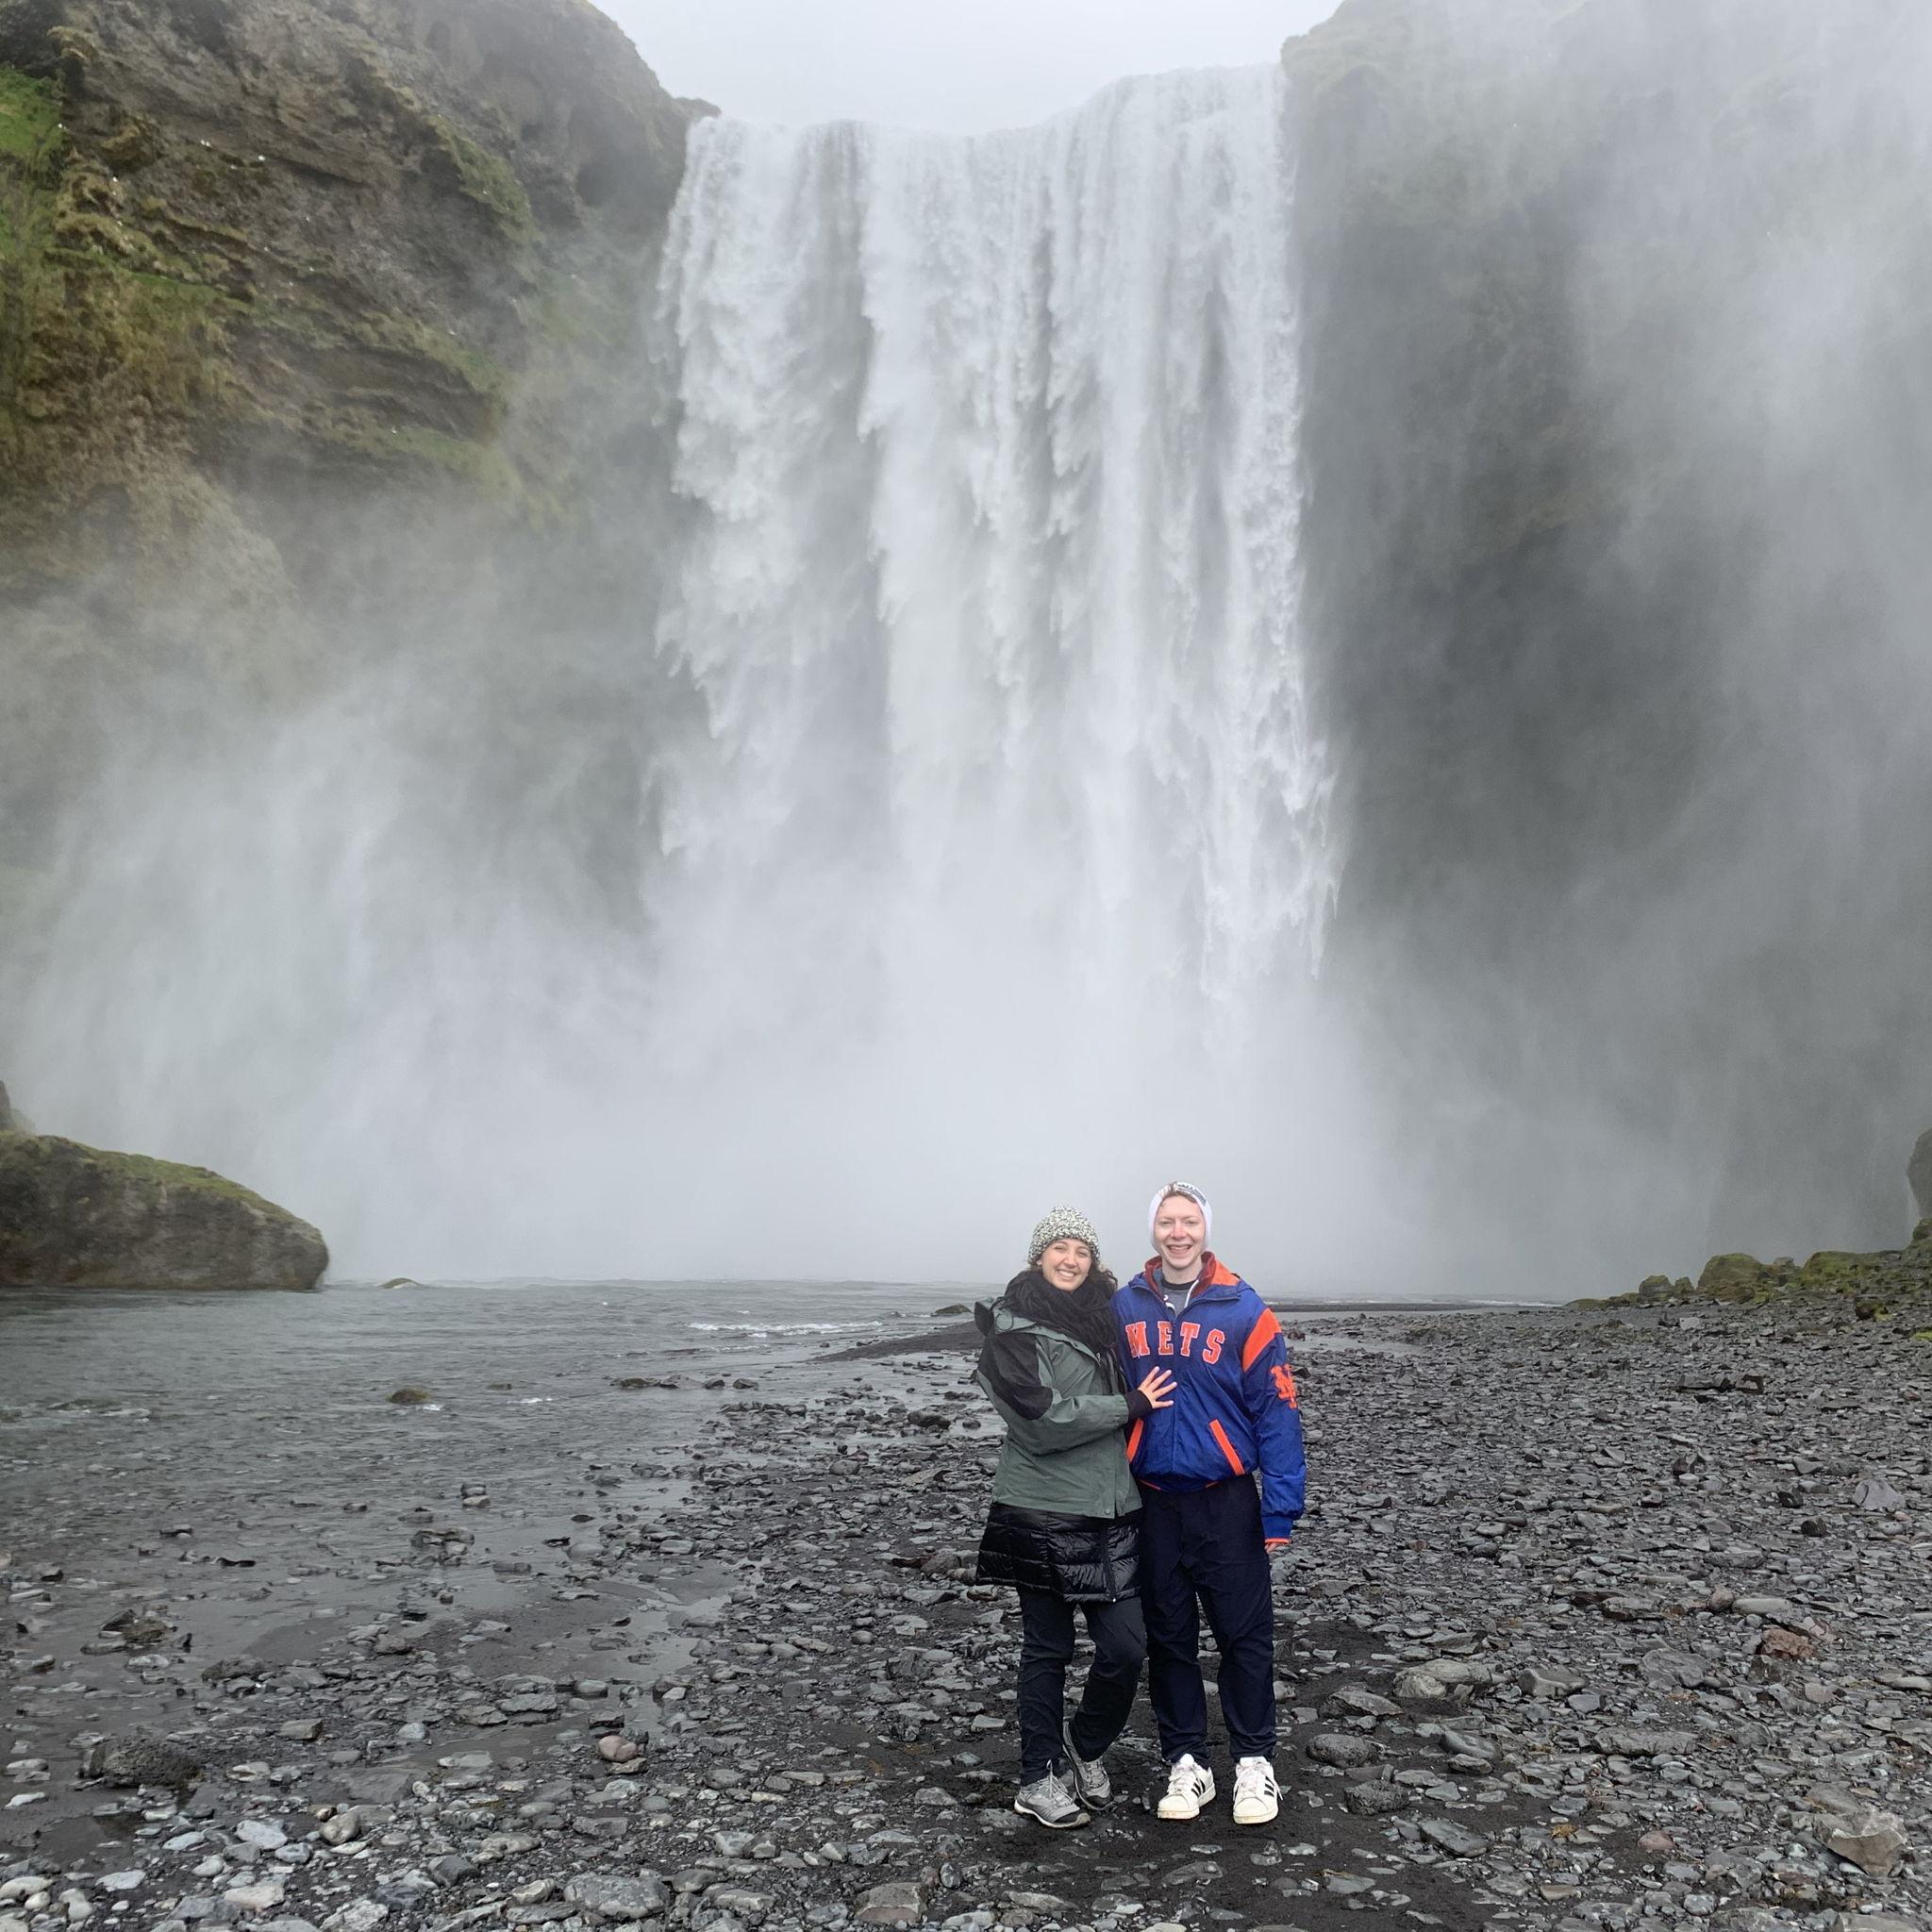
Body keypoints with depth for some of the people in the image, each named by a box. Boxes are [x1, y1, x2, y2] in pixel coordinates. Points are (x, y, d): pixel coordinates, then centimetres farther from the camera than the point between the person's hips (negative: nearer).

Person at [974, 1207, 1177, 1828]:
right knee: (1047, 1649, 6)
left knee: (1126, 1647, 1)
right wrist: (1131, 1405, -12)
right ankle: (1039, 1778, 23)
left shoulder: (1103, 1317, 11)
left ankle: (1086, 1747, 27)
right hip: (1042, 1514, -5)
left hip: (1111, 1513, 5)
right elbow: (1042, 1415, -18)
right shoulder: (1013, 1327, -8)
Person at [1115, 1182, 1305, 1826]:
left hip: (1226, 1501, -2)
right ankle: (1186, 1761, 25)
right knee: (1168, 1637, 11)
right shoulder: (1123, 1309, 1)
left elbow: (1277, 1410, -7)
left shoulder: (1244, 1311, -7)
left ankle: (1255, 1762, 21)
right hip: (1151, 1502, 2)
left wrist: (1280, 1510, -10)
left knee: (1244, 1634, 5)